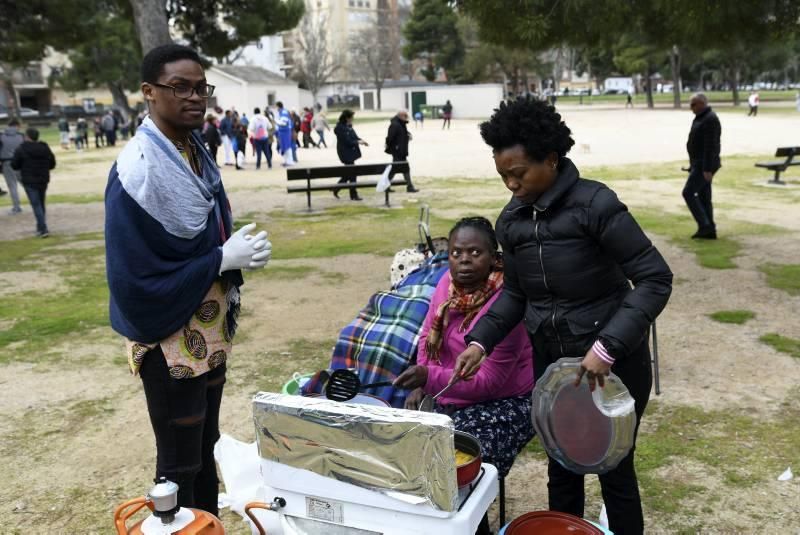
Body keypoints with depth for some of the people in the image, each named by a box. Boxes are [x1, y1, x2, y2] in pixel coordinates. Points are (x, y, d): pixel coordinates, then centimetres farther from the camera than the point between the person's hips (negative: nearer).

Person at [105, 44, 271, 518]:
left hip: (211, 331, 8)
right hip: (171, 339, -8)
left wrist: (240, 247, -4)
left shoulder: (197, 153, 3)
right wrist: (222, 260, -22)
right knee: (179, 462, 9)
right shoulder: (138, 170, -23)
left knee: (206, 447, 22)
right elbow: (134, 278, -25)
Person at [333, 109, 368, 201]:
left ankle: (336, 189, 27)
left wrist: (361, 140, 0)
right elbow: (347, 141, -21)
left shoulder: (349, 126, 10)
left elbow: (354, 137, 16)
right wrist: (358, 142, -17)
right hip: (346, 153, -9)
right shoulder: (340, 128, -17)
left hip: (351, 152, 9)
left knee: (349, 173, 15)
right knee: (351, 174, -4)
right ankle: (353, 195, 5)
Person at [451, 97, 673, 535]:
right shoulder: (511, 220, -1)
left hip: (612, 360, -5)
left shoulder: (594, 203, -19)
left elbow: (655, 279, -20)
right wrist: (480, 341, -4)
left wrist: (607, 347, -29)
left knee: (614, 470, 10)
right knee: (561, 468, 18)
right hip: (550, 360, 5)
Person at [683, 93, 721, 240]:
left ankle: (704, 226, -8)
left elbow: (710, 146, -22)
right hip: (700, 164, 10)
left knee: (688, 192, -11)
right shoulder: (701, 118, 15)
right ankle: (709, 230, 12)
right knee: (703, 196, 10)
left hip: (704, 165, -10)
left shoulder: (710, 119, -16)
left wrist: (707, 169, -25)